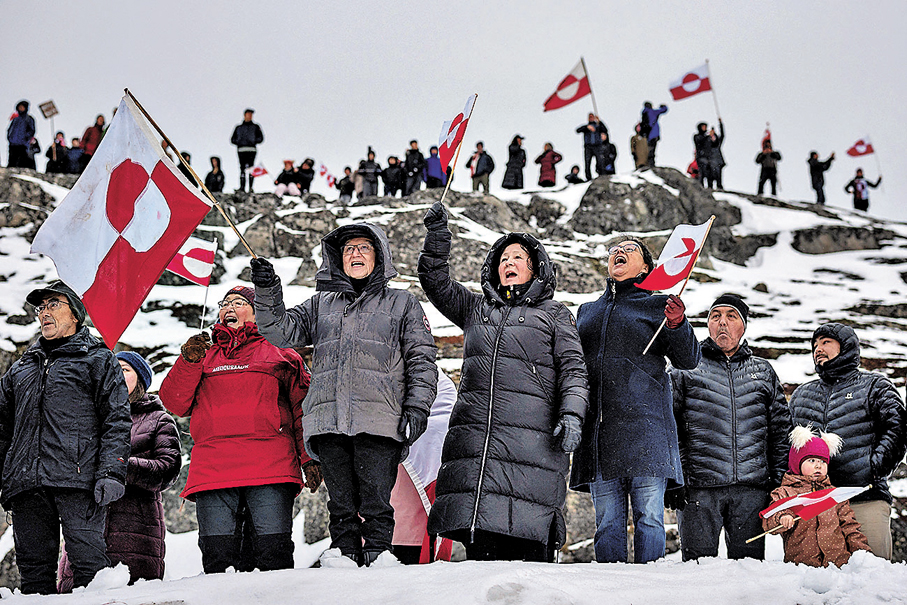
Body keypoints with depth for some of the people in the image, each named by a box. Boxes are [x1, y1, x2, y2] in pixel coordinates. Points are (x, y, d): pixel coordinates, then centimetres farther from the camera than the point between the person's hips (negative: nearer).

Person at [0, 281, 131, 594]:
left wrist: (111, 472, -11)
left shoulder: (97, 358, 12)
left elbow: (117, 420, 2)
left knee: (88, 559, -13)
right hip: (26, 481, 5)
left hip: (78, 479, -5)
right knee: (33, 565, 1)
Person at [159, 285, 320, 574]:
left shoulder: (280, 353, 18)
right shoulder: (205, 354, 24)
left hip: (271, 467, -2)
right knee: (217, 554, -5)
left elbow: (303, 409, 12)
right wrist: (188, 362, -3)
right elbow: (175, 403, 12)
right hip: (212, 470, 2)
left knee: (274, 551, -10)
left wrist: (309, 458, 1)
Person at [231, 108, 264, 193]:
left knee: (250, 168, -11)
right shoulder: (238, 127, 20)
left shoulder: (255, 127, 15)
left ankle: (251, 187, -13)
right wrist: (239, 142, -4)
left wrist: (253, 141, -10)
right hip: (241, 150, 2)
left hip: (251, 149, -2)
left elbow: (260, 138, 6)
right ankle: (242, 187, -6)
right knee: (242, 168, -3)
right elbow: (233, 140, 16)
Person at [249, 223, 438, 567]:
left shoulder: (402, 303, 16)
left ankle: (378, 552, -2)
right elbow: (282, 332, 14)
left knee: (375, 501, -9)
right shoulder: (321, 304, 25)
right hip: (328, 419, 3)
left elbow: (421, 359, 9)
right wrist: (267, 292, -1)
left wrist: (417, 407, -4)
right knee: (341, 501, 2)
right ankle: (342, 552, 8)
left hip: (378, 419, -3)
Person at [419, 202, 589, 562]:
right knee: (479, 538, -5)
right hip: (474, 434, 3)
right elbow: (435, 280, 22)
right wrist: (438, 233, 9)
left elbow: (572, 369, 6)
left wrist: (571, 414, -10)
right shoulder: (476, 309, 26)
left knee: (529, 542, -11)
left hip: (532, 437, -3)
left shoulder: (554, 314, 15)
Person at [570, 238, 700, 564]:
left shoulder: (657, 305, 10)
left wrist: (677, 325, -17)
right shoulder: (587, 311, 23)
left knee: (649, 515, -7)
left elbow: (688, 360, 2)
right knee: (607, 519, 2)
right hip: (597, 426, 4)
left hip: (644, 422, -4)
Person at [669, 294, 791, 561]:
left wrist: (779, 481, 7)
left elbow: (781, 430, 16)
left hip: (752, 488, 2)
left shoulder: (763, 372, 17)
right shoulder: (686, 369, 8)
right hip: (699, 487, -2)